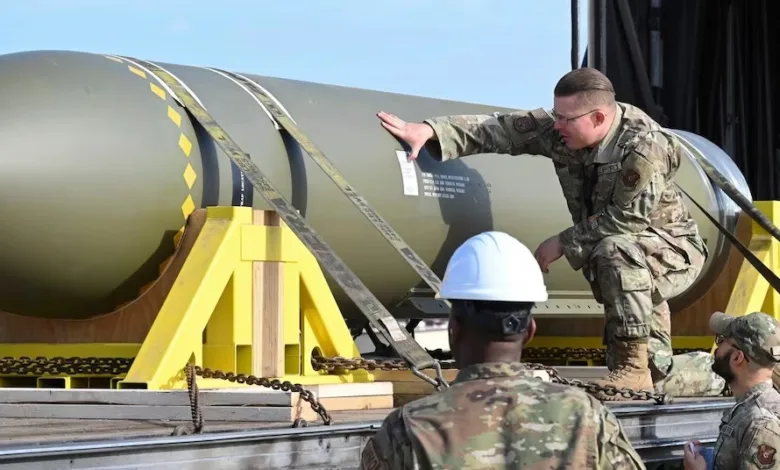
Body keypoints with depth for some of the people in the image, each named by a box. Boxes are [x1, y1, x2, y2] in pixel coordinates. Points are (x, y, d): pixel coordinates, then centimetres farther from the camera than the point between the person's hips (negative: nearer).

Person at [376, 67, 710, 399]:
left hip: (675, 250, -8)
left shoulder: (644, 146, -29)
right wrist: (429, 130, -25)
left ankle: (634, 367, -29)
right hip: (633, 260, 8)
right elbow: (499, 129, -14)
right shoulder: (560, 130, -9)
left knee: (616, 250, -35)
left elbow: (626, 220, -27)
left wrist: (562, 243, -19)